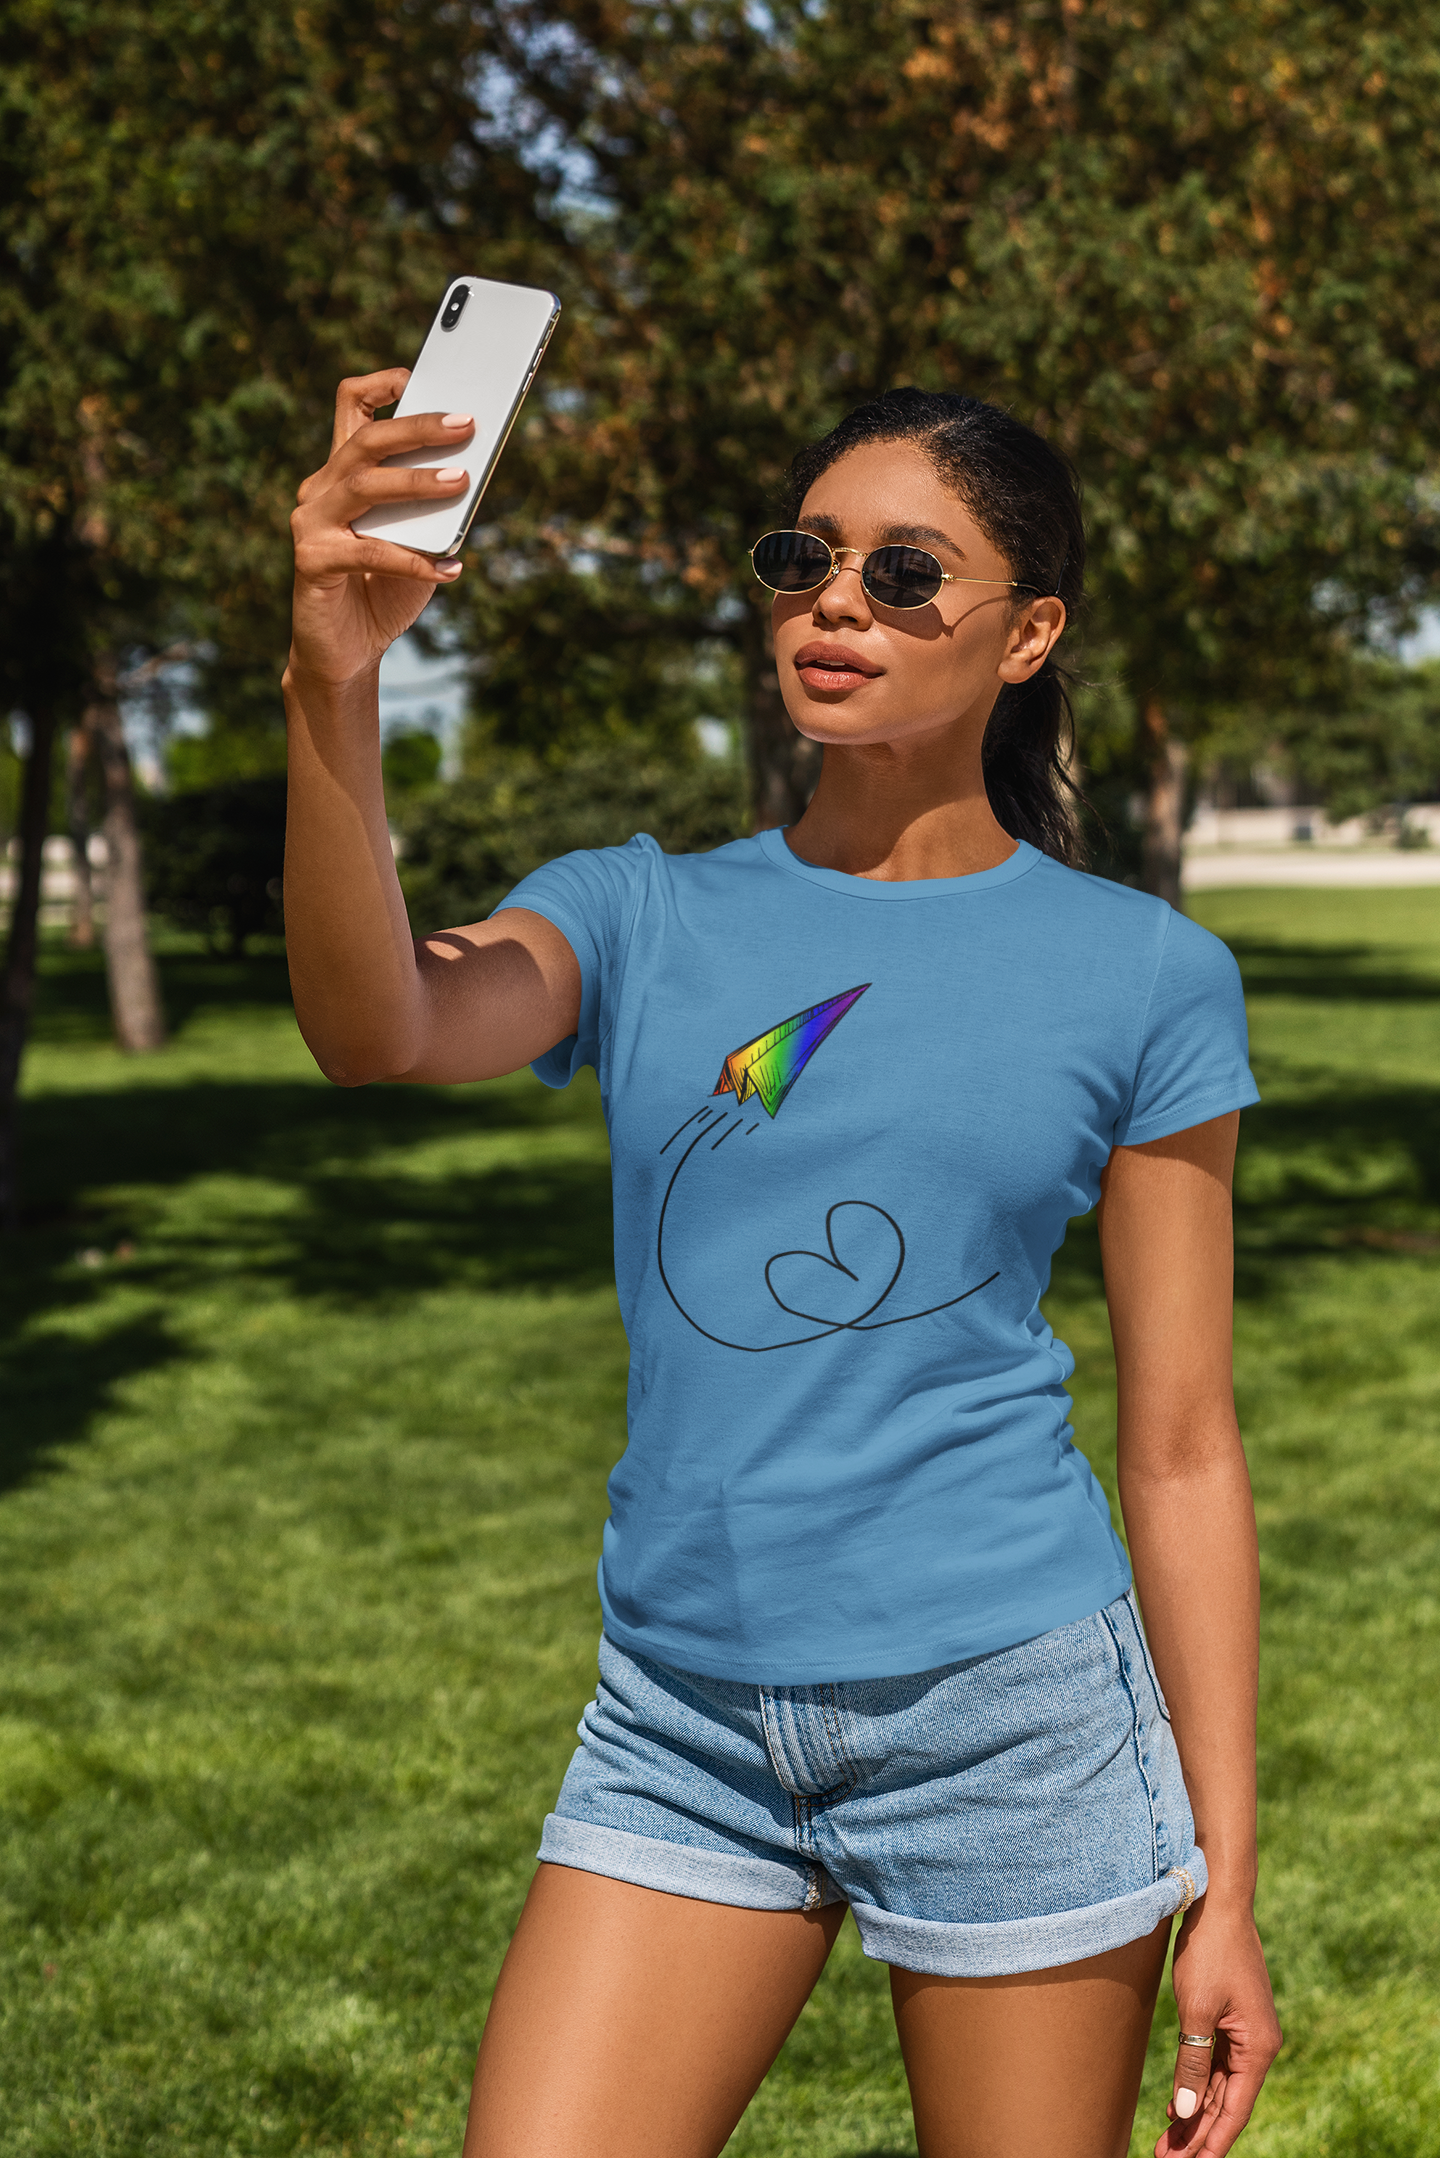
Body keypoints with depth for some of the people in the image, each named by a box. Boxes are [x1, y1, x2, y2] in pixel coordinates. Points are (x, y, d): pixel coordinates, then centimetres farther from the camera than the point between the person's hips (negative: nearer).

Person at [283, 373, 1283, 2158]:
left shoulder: (1139, 973, 0)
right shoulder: (643, 920, 5)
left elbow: (1180, 1446, 0)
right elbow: (376, 1031, -18)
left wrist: (1225, 1878, -1)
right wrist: (332, 684, -34)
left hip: (1009, 1713, -2)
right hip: (685, 1718, 2)